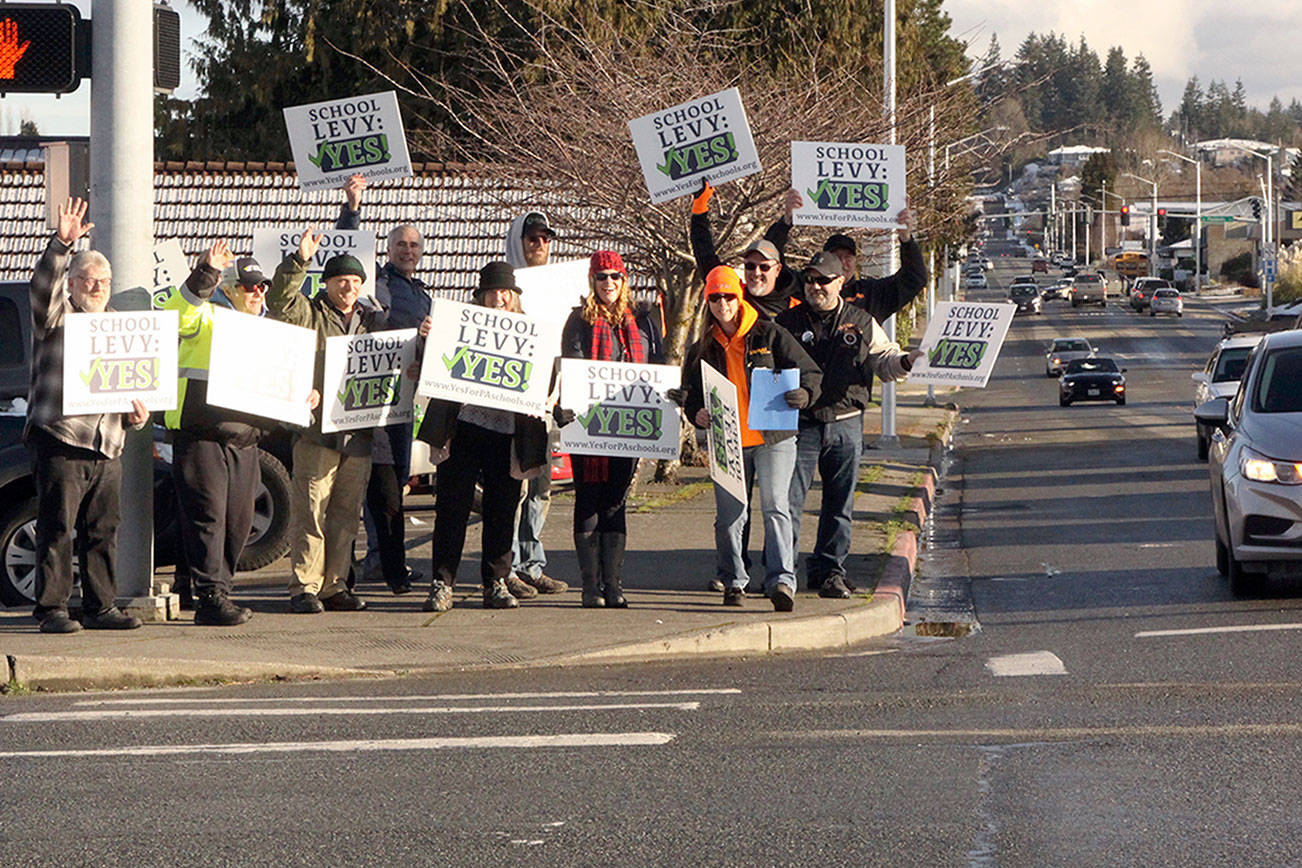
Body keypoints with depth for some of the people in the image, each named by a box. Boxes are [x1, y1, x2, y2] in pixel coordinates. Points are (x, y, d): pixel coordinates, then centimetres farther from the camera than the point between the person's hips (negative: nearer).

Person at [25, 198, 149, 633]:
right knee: (56, 529, -6)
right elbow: (42, 284, -18)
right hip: (59, 438, -6)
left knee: (103, 531, 7)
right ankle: (52, 609, -4)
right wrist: (62, 244, -33)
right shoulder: (56, 315, 3)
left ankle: (101, 607, 13)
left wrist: (137, 408, 9)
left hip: (108, 447, 6)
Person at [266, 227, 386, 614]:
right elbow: (280, 300, -15)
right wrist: (299, 260, -26)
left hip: (358, 433, 5)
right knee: (311, 512, -7)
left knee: (346, 515, 7)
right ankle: (305, 588, -5)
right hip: (316, 431, -5)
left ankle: (335, 586, 13)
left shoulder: (372, 320, 19)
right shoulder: (310, 314, 3)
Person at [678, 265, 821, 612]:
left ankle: (781, 580, -18)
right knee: (729, 517, 1)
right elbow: (690, 395, 18)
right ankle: (733, 582, 16)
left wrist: (803, 394, -20)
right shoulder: (703, 349, 12)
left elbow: (810, 372, 2)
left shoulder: (769, 335, 2)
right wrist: (697, 414, -4)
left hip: (773, 438, -3)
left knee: (775, 508, -13)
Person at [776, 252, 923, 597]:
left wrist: (904, 362, -9)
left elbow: (884, 361, 12)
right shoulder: (788, 322, 3)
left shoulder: (861, 323, 7)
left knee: (839, 504, 7)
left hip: (845, 427, 2)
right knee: (789, 500, -7)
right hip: (800, 423, -2)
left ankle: (829, 570, 15)